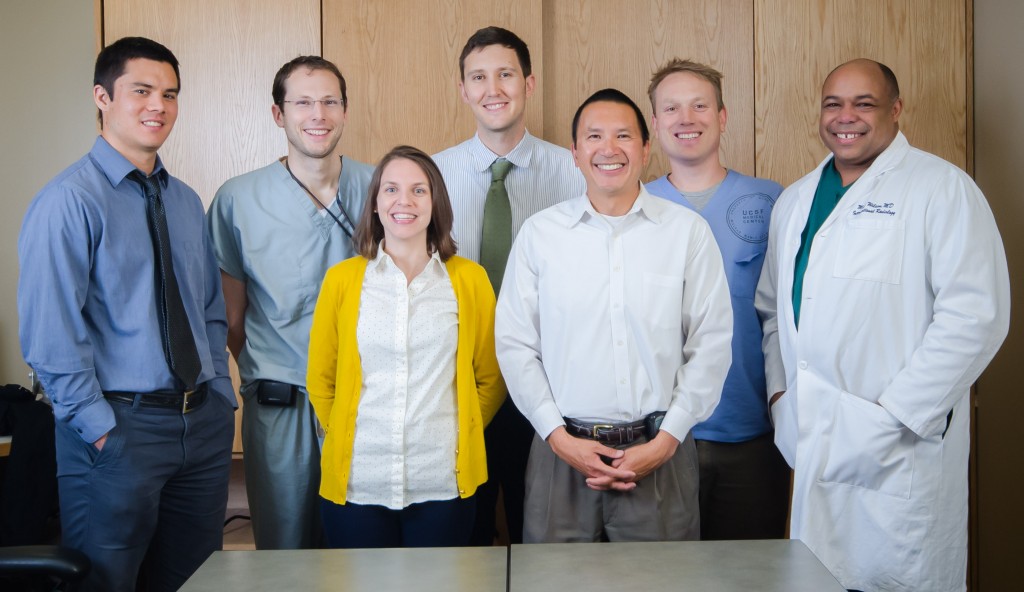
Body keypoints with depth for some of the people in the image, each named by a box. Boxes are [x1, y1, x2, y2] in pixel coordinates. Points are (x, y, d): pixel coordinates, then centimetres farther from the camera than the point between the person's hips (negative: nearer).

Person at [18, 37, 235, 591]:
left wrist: (221, 398, 8)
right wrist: (100, 428, -16)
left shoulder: (186, 202, 10)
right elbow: (49, 334, -16)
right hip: (119, 425, -6)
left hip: (204, 421, 6)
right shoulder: (69, 200, -11)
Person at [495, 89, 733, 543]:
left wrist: (666, 442, -5)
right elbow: (514, 344, 3)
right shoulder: (540, 233, 3)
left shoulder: (688, 231, 2)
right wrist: (558, 437, -5)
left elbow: (711, 344, 1)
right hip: (563, 450, 1)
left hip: (660, 452, 0)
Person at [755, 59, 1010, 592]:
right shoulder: (795, 200, 14)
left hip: (898, 450, -5)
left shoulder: (941, 188, -6)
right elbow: (772, 307, 20)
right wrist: (779, 392, 6)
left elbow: (975, 316, -14)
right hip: (810, 442, 6)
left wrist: (894, 417, -16)